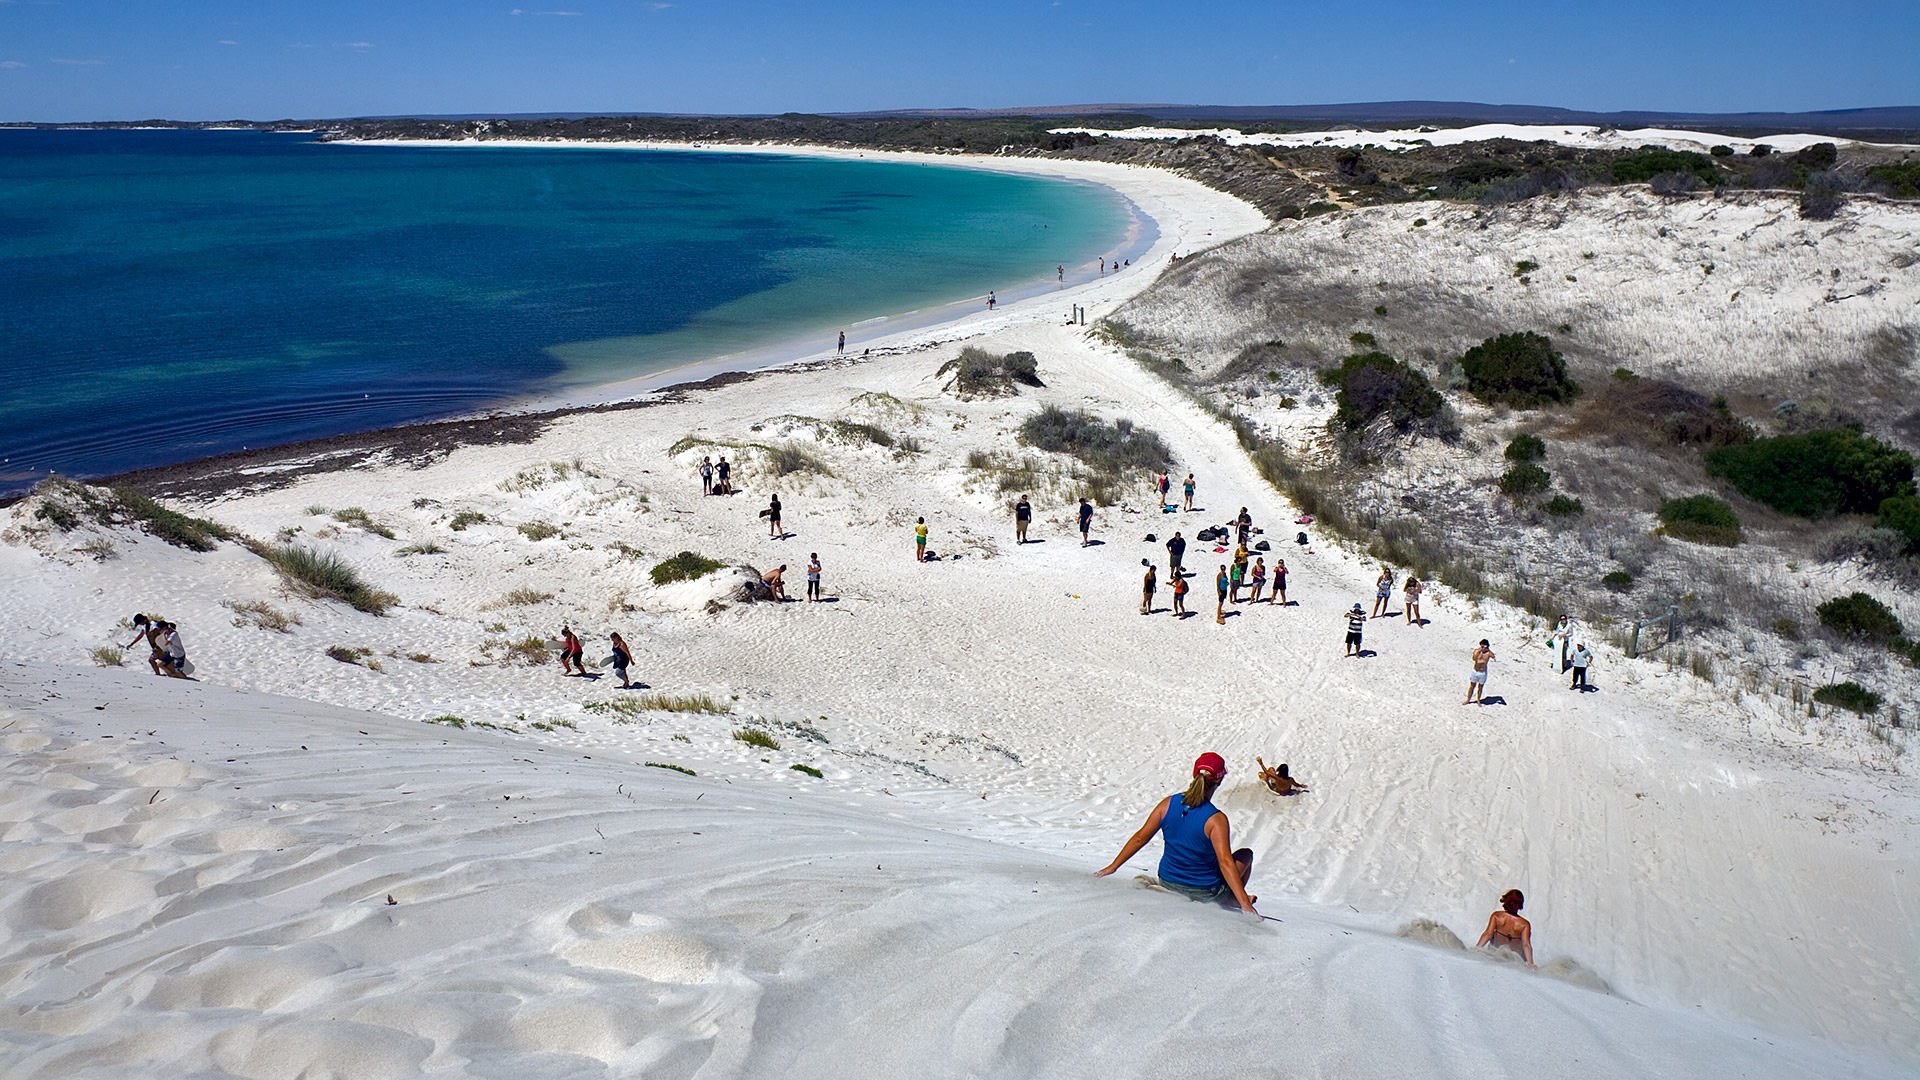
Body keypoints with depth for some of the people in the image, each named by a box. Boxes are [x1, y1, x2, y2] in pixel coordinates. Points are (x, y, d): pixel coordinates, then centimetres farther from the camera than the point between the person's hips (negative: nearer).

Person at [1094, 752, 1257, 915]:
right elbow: (1225, 862, -30)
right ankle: (1231, 900, 22)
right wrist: (1245, 903, -29)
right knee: (1245, 854, 19)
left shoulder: (1169, 804, -11)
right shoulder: (1216, 819, -24)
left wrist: (1113, 866, 3)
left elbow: (1140, 838, -7)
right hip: (1205, 892, -5)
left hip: (1167, 882, 5)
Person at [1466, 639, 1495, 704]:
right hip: (1475, 672, 1)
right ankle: (1468, 700, 23)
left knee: (1480, 687, 10)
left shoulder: (1488, 653, -8)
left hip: (1483, 673, -1)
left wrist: (1488, 649, -38)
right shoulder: (1477, 651, -6)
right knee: (1472, 686, 11)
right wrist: (1479, 650, -31)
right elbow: (1474, 658, -25)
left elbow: (1493, 657, -30)